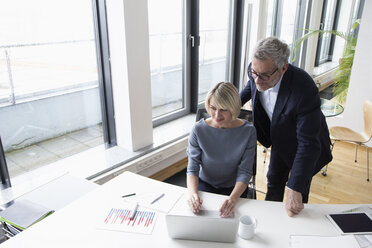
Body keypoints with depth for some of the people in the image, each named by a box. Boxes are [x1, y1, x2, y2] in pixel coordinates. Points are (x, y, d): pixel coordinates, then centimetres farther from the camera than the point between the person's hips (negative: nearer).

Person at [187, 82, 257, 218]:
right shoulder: (198, 129, -14)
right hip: (205, 183, 1)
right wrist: (193, 193, -32)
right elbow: (193, 168, -12)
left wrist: (232, 198, -32)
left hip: (234, 187, 0)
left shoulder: (248, 131, -15)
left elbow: (245, 172, -14)